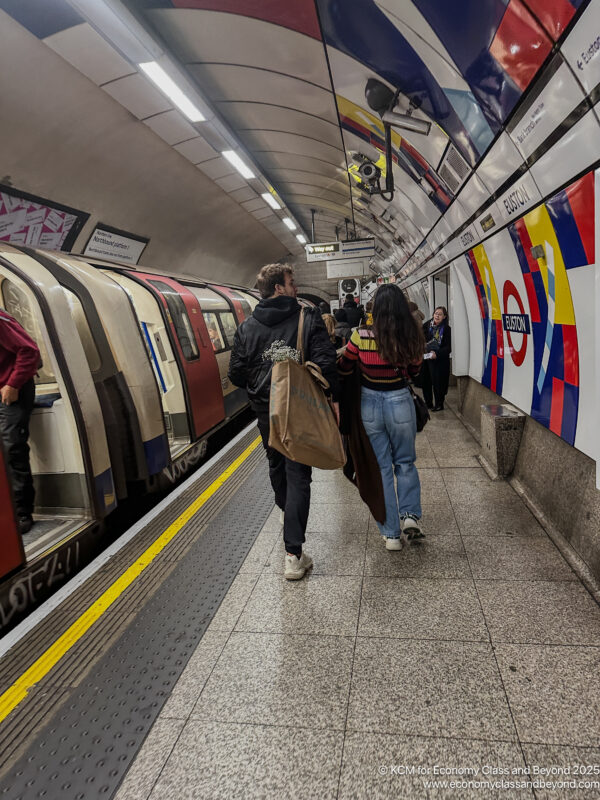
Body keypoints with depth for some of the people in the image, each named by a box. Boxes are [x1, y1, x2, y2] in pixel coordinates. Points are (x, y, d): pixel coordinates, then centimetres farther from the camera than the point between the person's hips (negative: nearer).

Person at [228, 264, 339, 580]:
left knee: (277, 465, 25)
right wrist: (333, 399, -11)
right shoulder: (309, 319, -8)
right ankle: (293, 554, -4)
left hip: (264, 409, 4)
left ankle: (289, 516, 50)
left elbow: (236, 373, 3)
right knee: (298, 474, -1)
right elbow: (325, 363, -18)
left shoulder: (246, 327, 2)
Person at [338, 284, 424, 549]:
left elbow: (343, 368, -1)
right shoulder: (412, 336, -8)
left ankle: (391, 534, 17)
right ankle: (410, 514, 9)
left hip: (369, 404, -1)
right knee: (405, 462, 22)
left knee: (381, 468, 10)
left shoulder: (361, 336, -14)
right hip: (400, 402, 1)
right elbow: (414, 370, 6)